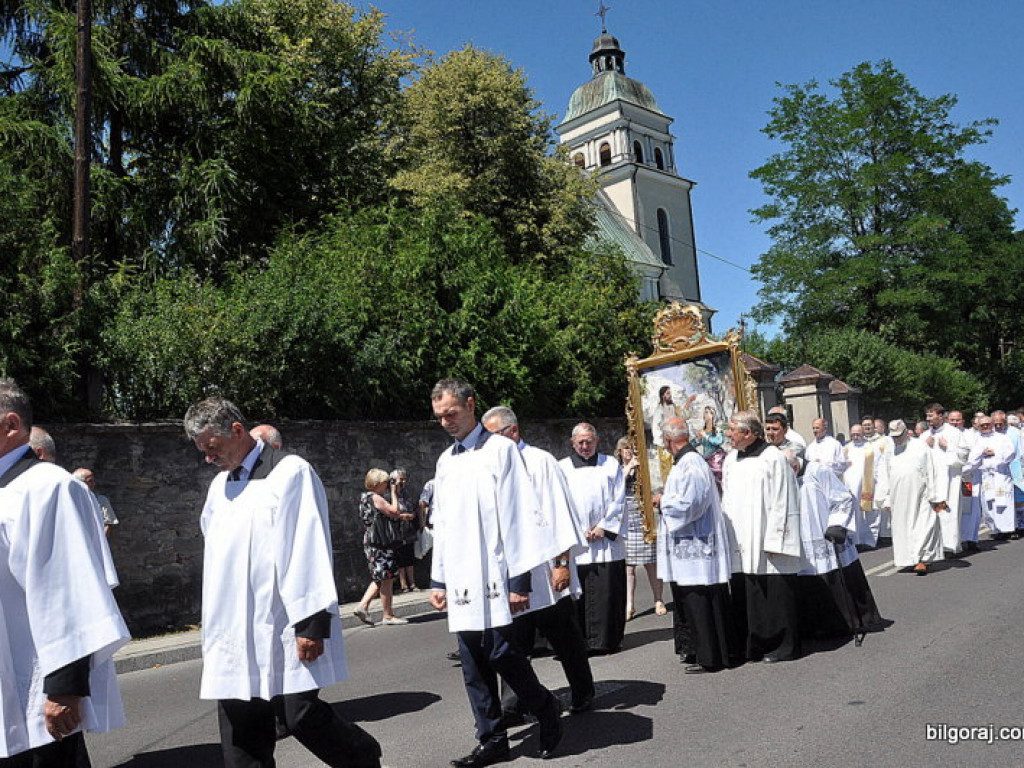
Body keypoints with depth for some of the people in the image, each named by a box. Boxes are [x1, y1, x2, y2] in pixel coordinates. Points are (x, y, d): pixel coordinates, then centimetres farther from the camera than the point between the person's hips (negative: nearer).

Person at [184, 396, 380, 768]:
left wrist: (311, 624, -16)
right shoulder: (220, 485, 14)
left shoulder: (290, 472, -7)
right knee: (240, 732, 6)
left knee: (301, 715, -6)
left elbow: (308, 550, -13)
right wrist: (216, 625, 19)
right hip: (234, 634, 7)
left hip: (282, 628, -7)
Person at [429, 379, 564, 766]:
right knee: (474, 664, 7)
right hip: (460, 580, 6)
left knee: (501, 652, -8)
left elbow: (518, 514, -9)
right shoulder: (445, 461, 14)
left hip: (493, 576, -6)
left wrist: (520, 578, -13)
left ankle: (546, 709, 17)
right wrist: (439, 579, 14)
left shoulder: (500, 448, -5)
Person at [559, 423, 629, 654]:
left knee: (607, 592, 0)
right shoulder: (562, 468, 8)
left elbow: (619, 501, 5)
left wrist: (604, 527, -5)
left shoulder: (611, 465, 9)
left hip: (607, 540, 0)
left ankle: (606, 639, 9)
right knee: (577, 593, -1)